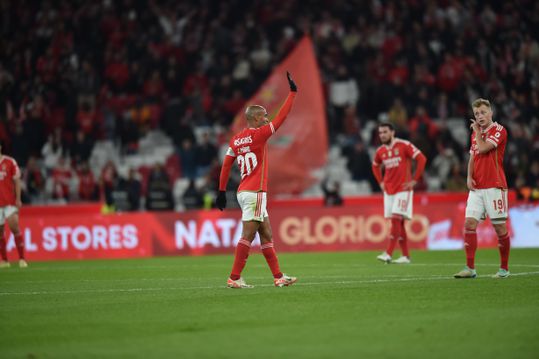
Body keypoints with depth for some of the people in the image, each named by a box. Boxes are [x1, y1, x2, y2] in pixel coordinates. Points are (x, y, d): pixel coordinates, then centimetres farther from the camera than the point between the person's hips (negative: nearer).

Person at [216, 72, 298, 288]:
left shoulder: (236, 140, 11)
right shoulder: (258, 134, -9)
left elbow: (226, 166, 11)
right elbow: (281, 118, -7)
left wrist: (222, 191, 15)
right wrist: (292, 93, 0)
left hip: (244, 192, 8)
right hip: (254, 192, -8)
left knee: (266, 236, 11)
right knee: (248, 236, -8)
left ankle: (278, 277, 12)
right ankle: (234, 278, -10)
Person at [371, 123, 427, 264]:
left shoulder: (404, 145, -8)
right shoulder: (380, 151, 8)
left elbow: (421, 159, -11)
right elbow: (375, 166, 28)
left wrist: (415, 180, -12)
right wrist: (381, 182, 14)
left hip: (403, 189, -6)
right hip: (389, 190, 6)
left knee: (396, 219, -15)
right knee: (398, 223, 6)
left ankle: (388, 254, -20)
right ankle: (405, 256, 11)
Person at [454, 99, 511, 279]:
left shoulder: (499, 130, -6)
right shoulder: (476, 133, 16)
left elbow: (483, 148, -18)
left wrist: (477, 130, -2)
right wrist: (469, 177, 5)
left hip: (494, 186, -6)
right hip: (476, 188, 6)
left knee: (500, 226, -2)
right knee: (469, 223, -5)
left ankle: (504, 268, 9)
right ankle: (470, 268, -4)